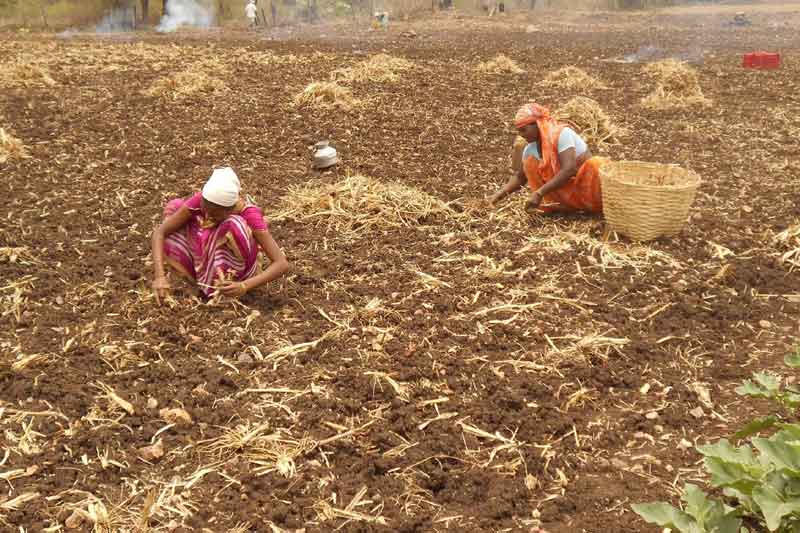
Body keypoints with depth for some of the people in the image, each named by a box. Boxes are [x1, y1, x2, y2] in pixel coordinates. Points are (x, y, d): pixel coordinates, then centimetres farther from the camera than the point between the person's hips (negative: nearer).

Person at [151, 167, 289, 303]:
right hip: (210, 262, 4)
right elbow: (160, 232, -20)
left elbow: (282, 264, -33)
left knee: (233, 224, -34)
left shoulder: (249, 215, -30)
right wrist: (160, 276, -33)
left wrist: (244, 286, -45)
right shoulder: (201, 200, -22)